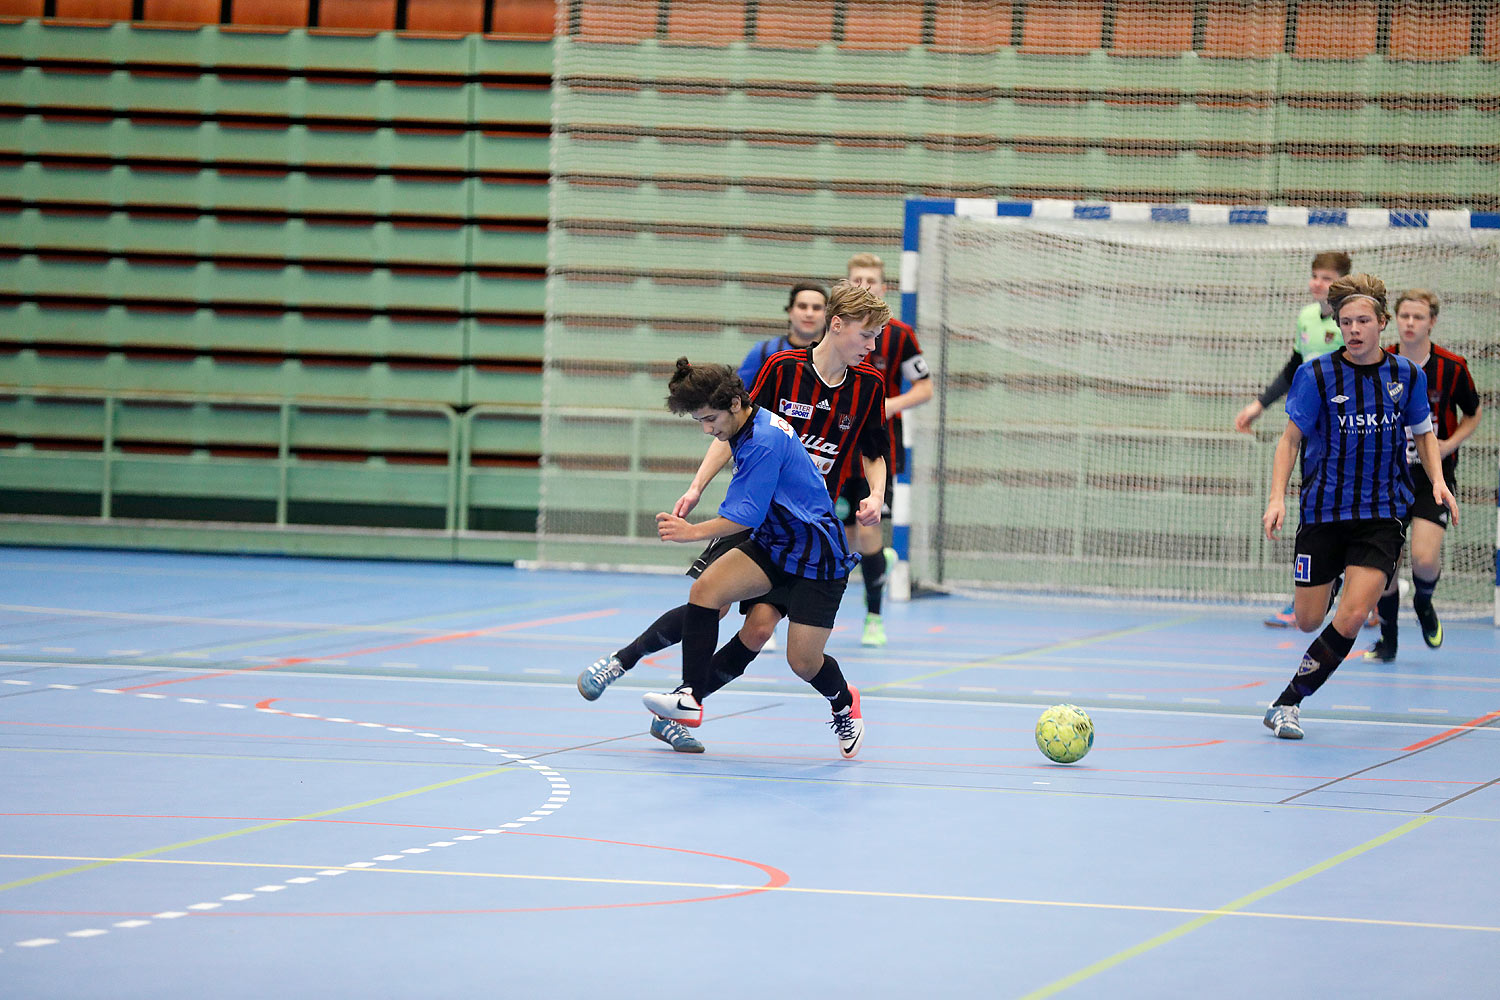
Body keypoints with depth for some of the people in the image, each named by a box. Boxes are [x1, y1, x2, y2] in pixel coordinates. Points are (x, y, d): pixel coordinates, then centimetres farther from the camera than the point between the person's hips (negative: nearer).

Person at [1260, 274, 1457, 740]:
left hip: (1381, 514, 0)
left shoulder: (1407, 376, 1)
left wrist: (1438, 480, -1)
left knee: (1350, 619, -16)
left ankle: (1288, 702, -1)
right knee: (1308, 622, 3)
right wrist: (1277, 497, -11)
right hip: (1323, 511, 0)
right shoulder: (1316, 375, -6)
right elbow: (1291, 439, 1)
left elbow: (1423, 434, 16)